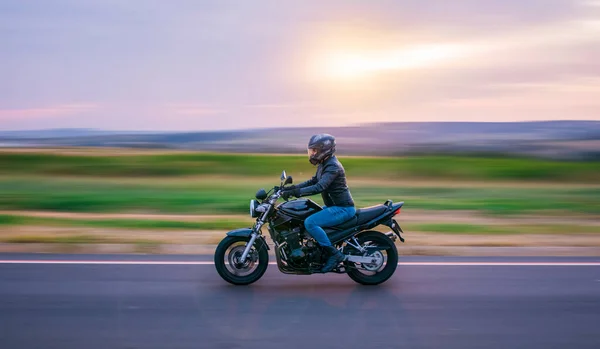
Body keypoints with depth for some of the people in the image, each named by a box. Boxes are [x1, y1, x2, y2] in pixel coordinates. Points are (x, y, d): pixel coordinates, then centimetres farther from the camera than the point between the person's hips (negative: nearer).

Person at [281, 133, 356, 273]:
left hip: (343, 208, -11)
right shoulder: (324, 164, 12)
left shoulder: (333, 166, -20)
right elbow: (314, 181, 22)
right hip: (333, 206, 11)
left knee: (310, 223, -25)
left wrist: (295, 192, -36)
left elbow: (319, 187, -33)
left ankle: (334, 254, -19)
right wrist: (292, 187, 10)